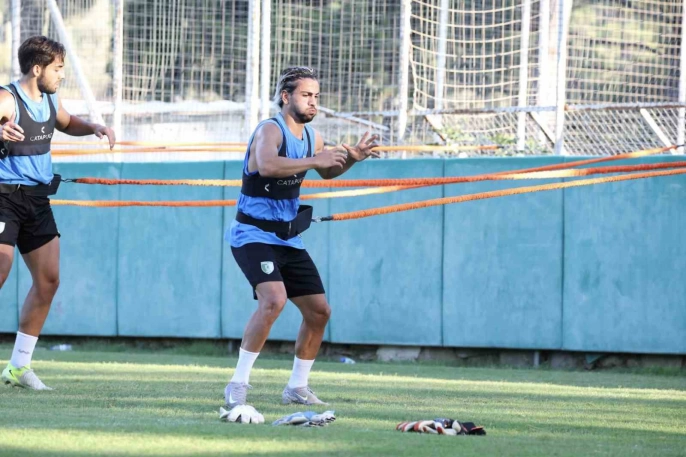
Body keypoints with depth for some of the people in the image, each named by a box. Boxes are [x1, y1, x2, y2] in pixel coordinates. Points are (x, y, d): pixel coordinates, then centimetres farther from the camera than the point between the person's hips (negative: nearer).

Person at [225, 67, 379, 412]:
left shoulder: (311, 136, 8)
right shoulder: (270, 130, -17)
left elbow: (326, 173, 26)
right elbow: (267, 165, -39)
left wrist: (351, 159, 7)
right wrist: (314, 160, -40)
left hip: (288, 239, 9)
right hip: (253, 236, -9)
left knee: (319, 311, 8)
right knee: (274, 299, -29)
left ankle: (297, 387, 23)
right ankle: (238, 384, -24)